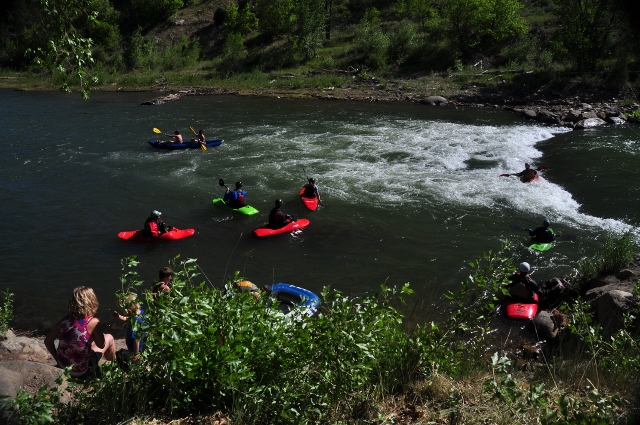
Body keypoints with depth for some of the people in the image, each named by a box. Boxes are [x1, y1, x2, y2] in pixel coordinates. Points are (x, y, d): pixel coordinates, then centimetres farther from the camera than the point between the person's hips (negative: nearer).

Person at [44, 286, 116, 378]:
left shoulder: (65, 319, -6)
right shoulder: (93, 322, -19)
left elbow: (48, 341, 0)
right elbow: (101, 345, -5)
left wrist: (58, 360, 10)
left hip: (63, 367, 5)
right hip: (81, 372, -5)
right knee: (109, 338, 17)